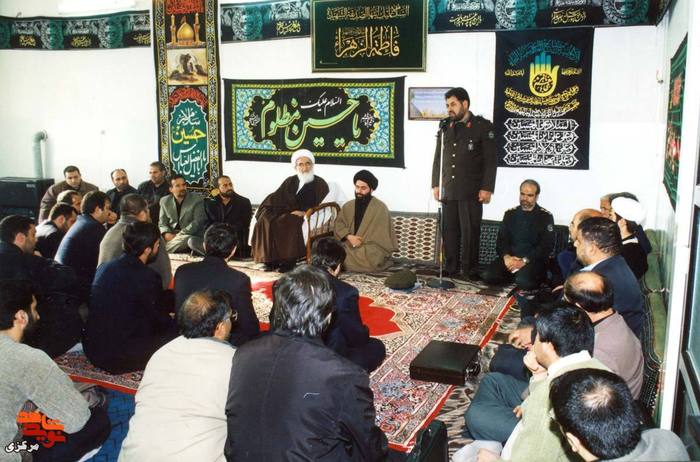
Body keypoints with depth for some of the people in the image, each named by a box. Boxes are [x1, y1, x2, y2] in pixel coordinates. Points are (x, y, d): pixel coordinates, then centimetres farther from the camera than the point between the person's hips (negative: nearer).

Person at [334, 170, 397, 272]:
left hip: (372, 251, -4)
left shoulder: (380, 207, -4)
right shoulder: (348, 206, 12)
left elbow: (383, 237, -6)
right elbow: (339, 225, 8)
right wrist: (349, 236, -12)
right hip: (350, 247, 4)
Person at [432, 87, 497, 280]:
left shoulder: (483, 126, -1)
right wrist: (436, 184, 9)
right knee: (449, 230, 5)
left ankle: (471, 271, 5)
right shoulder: (445, 128, 14)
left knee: (470, 232, -3)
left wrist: (487, 188, -11)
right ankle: (450, 269, 13)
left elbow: (490, 160, -5)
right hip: (448, 190, 5)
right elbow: (438, 158, 16)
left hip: (471, 191, -4)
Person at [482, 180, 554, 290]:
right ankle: (515, 276, 3)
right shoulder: (510, 214, 14)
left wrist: (524, 261, -18)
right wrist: (506, 257, -14)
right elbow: (501, 239, 8)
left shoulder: (545, 216, 2)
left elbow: (546, 245, -7)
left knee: (523, 281, -34)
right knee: (488, 276, -22)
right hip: (510, 258, 4)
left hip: (533, 259, -4)